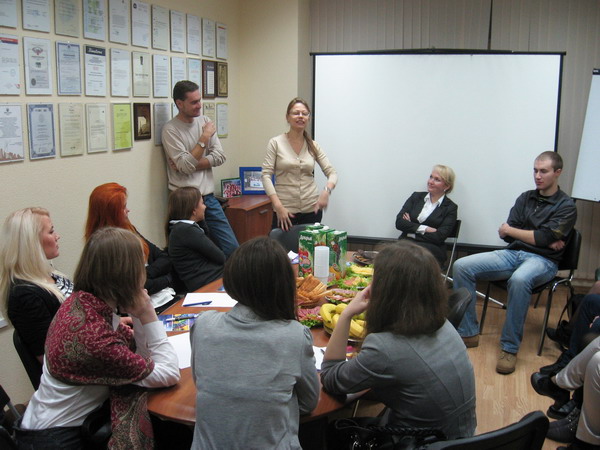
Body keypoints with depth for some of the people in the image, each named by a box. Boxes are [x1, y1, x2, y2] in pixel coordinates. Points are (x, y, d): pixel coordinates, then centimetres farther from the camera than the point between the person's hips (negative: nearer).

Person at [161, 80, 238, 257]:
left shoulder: (205, 121, 9)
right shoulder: (170, 129, -9)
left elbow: (219, 156, 1)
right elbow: (186, 166, -16)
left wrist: (191, 165, -11)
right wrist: (204, 138, -14)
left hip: (208, 198, 5)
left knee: (232, 249, 4)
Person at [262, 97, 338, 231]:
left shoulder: (313, 146, 6)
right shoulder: (276, 143, -2)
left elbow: (332, 172, 4)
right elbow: (266, 175, -7)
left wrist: (327, 190, -18)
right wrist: (278, 206, -18)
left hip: (312, 209, 3)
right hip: (285, 209, -3)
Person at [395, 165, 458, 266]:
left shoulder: (451, 208, 7)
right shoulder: (416, 196, 17)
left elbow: (439, 237, -5)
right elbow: (399, 222, 4)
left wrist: (412, 228, -3)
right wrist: (425, 229, -7)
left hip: (432, 251, -3)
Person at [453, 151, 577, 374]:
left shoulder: (566, 206, 0)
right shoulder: (525, 198, 15)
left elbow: (543, 239, -14)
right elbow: (507, 235, 5)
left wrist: (510, 230, -1)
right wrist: (544, 240, -6)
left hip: (543, 260, -5)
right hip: (513, 253, 6)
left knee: (519, 279, -42)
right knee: (461, 266, -16)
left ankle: (510, 348, -28)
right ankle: (468, 333, -8)